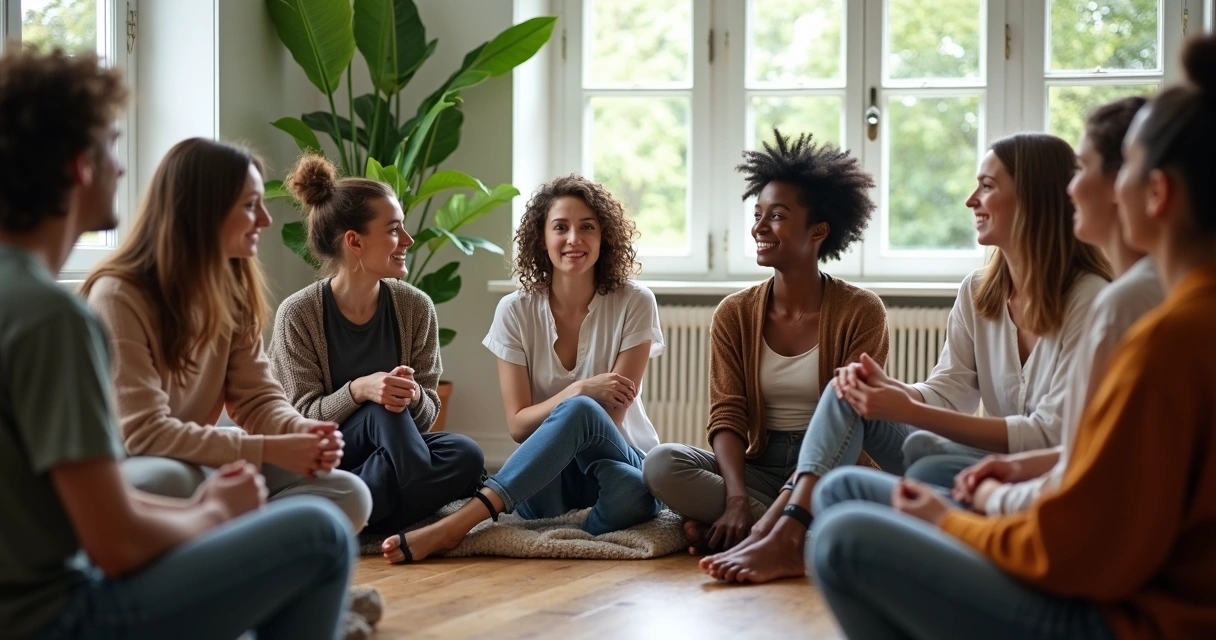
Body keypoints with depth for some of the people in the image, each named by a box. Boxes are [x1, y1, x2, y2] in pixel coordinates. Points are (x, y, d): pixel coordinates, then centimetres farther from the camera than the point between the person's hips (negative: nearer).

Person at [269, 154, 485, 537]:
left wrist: (413, 397, -26)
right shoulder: (298, 315, -11)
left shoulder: (415, 308, -2)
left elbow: (426, 414, 0)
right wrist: (358, 390, -31)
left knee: (466, 455, -27)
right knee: (382, 412, -33)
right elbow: (302, 418, -11)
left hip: (386, 456, 5)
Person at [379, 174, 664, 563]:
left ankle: (452, 528, -41)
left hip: (622, 461, 0)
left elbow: (609, 418, -7)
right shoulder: (516, 312, -1)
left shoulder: (634, 305, -5)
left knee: (606, 453, -39)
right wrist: (581, 390, -21)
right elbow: (518, 425, -6)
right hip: (546, 477, 0)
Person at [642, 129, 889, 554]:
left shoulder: (860, 313, -3)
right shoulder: (734, 315, 7)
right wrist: (737, 498, -23)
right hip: (759, 465, 3)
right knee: (661, 464, -25)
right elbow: (727, 417, -2)